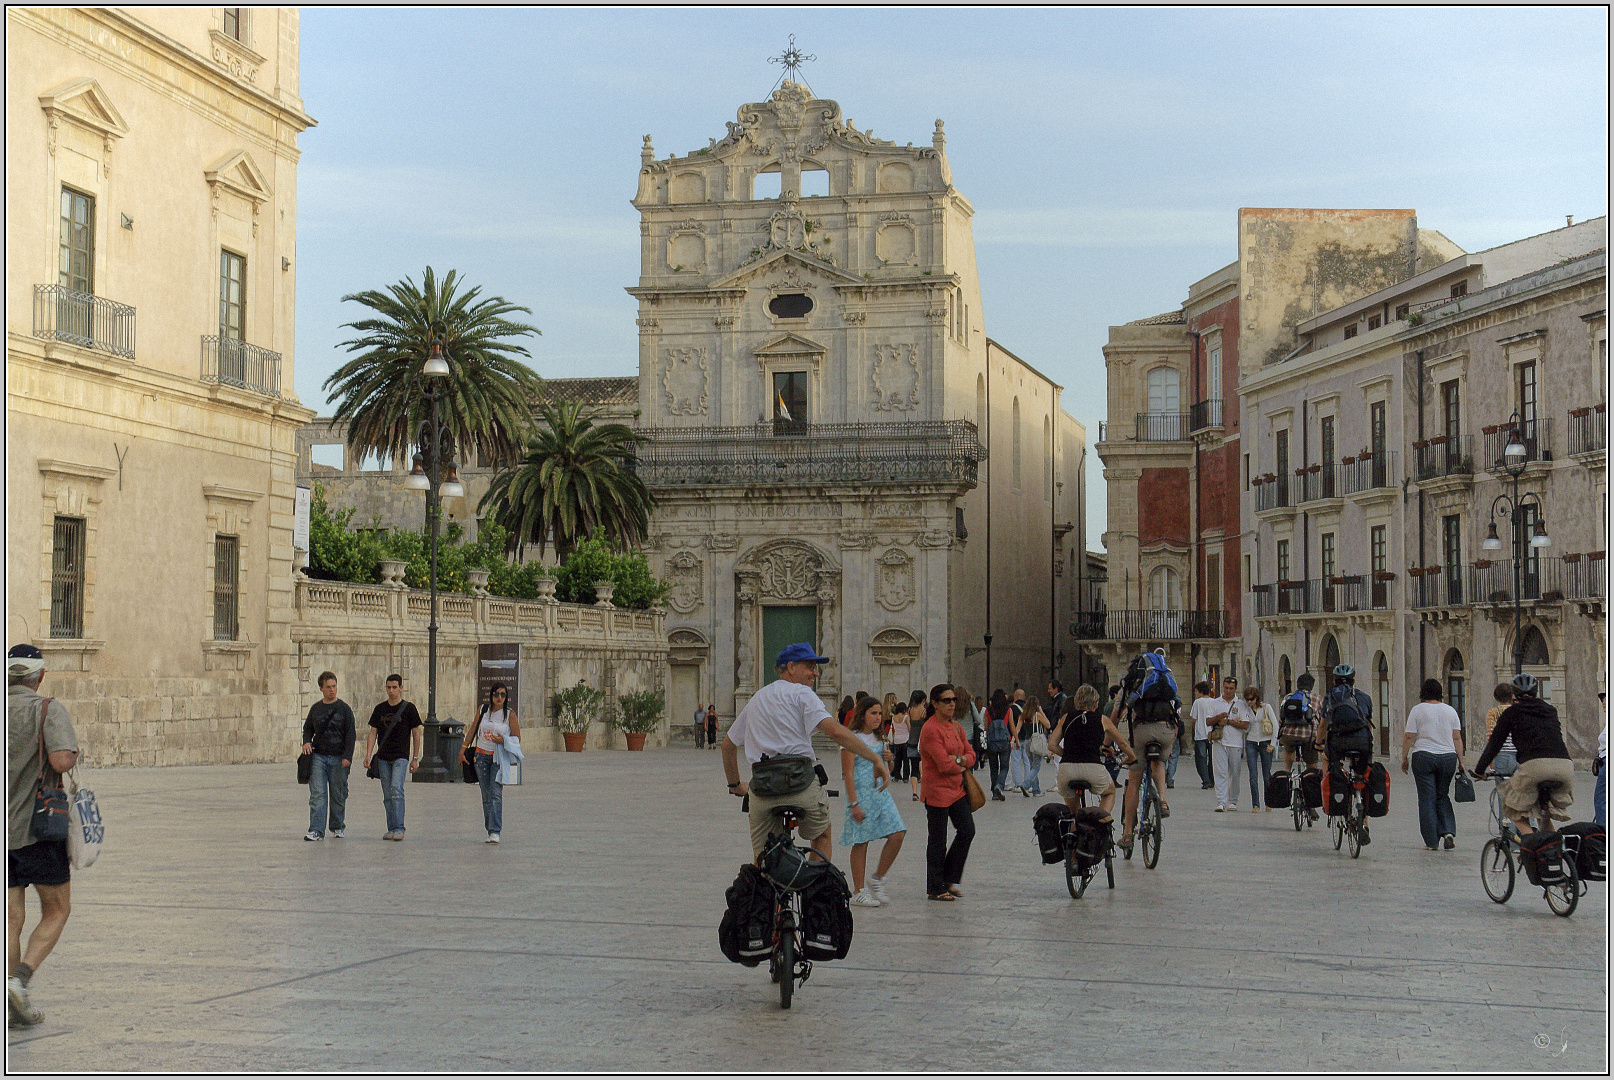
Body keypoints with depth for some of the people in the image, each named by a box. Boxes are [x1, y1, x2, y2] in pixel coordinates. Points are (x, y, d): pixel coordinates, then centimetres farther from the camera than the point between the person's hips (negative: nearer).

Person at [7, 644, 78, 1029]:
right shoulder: (48, 710, -10)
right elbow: (61, 761, -25)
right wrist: (74, 754, -2)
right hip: (38, 828, -5)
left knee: (11, 920, 9)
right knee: (56, 912, 9)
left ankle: (16, 1005, 4)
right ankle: (19, 982, -10)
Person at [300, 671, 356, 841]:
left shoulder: (344, 708, 0)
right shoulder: (315, 708, 10)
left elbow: (351, 734, -2)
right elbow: (308, 728, 22)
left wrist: (347, 756, -11)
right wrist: (306, 742, 1)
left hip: (338, 758, -2)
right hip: (318, 756, 2)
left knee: (338, 795, 6)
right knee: (317, 794, -9)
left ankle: (338, 827, 24)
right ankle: (316, 830, -12)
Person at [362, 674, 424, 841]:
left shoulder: (408, 708, 0)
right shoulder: (380, 709, 10)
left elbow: (416, 733, 3)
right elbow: (373, 732, 12)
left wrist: (415, 758, 0)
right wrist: (368, 755, 0)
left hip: (401, 757, -4)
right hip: (383, 757, 4)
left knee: (396, 789, -18)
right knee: (387, 795, 6)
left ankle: (399, 829, -19)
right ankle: (391, 829, 12)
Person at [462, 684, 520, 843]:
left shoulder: (510, 714, -4)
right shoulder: (483, 710, 5)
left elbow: (517, 737, -1)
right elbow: (473, 729, 16)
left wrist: (503, 740, -20)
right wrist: (463, 749, 15)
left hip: (499, 757, -3)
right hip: (481, 756, 3)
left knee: (496, 794, -14)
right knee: (486, 796, 5)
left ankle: (495, 832, -18)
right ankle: (490, 831, 10)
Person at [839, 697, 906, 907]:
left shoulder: (878, 739, 15)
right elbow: (848, 773, -12)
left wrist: (889, 759, 2)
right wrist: (854, 803, -19)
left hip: (881, 793, 7)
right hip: (861, 793, -7)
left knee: (897, 834, -4)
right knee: (861, 842, -3)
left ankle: (878, 880, 11)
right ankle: (858, 892, 6)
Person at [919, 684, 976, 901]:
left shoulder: (956, 727, 10)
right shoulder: (930, 730, -16)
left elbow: (971, 754, 10)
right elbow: (945, 765, -21)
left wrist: (959, 759, -12)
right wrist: (962, 767, -2)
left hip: (957, 789, 8)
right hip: (937, 791, -8)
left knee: (967, 831, 5)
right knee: (938, 841, -1)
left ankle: (950, 879, 19)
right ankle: (936, 888, 10)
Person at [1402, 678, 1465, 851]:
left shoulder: (1418, 710, -2)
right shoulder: (1450, 711, 7)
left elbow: (1409, 737, -5)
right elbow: (1457, 738, 5)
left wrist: (1404, 758, 2)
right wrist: (1460, 761, 9)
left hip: (1423, 758, -3)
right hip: (1448, 758, 3)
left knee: (1427, 798, 1)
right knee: (1442, 796, 15)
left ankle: (1431, 841, 0)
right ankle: (1448, 831, -3)